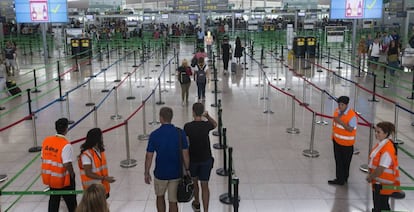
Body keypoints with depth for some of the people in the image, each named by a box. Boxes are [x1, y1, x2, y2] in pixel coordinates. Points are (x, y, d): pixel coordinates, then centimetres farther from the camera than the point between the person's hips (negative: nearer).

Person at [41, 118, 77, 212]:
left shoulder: (46, 140, -4)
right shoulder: (66, 145, -23)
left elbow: (43, 158, 4)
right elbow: (67, 164, -25)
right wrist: (72, 174, -7)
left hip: (50, 177, 6)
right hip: (63, 179, -6)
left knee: (54, 199, 22)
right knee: (70, 200, 14)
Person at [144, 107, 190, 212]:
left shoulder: (154, 135, -13)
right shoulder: (180, 133, -10)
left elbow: (149, 157, -7)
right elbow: (185, 154, -7)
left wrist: (146, 173, 5)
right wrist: (187, 169, 7)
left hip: (160, 173, -1)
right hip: (176, 173, 1)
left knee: (160, 196, 24)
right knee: (173, 201, 12)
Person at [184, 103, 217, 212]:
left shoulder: (187, 126, -15)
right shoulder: (206, 125, -11)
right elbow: (215, 124, 12)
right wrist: (207, 116, -7)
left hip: (193, 159, 0)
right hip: (206, 159, 0)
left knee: (195, 182, 23)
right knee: (205, 185, 6)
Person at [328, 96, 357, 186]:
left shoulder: (352, 115, -21)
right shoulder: (337, 111, 1)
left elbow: (351, 129, -26)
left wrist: (341, 122, -33)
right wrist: (333, 135, 17)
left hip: (346, 142, -6)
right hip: (337, 140, 7)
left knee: (345, 162, 7)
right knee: (338, 160, 12)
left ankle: (344, 178, 21)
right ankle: (339, 179, 23)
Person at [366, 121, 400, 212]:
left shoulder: (387, 149, -26)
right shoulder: (381, 144, 2)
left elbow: (381, 169, -26)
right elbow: (374, 161, 11)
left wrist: (371, 177, -12)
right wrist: (370, 175, 2)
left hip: (384, 184, -9)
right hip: (378, 181, 9)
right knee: (377, 205, 22)